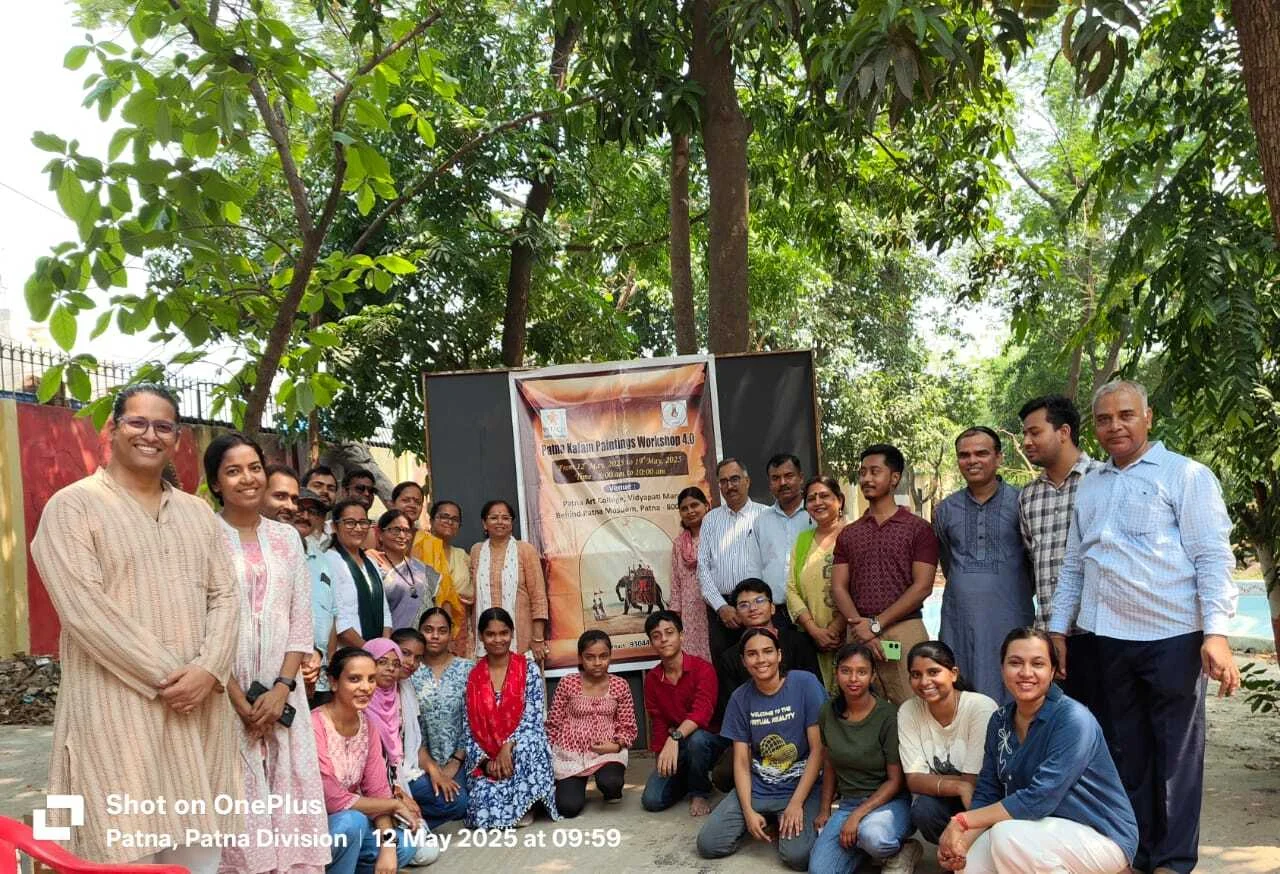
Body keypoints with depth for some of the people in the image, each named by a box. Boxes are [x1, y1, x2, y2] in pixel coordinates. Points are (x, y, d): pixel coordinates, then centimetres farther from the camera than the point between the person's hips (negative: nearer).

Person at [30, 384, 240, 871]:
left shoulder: (197, 513, 15)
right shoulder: (73, 506, -1)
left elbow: (225, 597, 8)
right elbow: (84, 608, -12)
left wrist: (207, 670, -9)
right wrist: (164, 677, -14)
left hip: (199, 707, 5)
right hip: (118, 709, -5)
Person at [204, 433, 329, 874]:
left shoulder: (287, 537, 10)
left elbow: (301, 622, 7)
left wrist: (282, 688, -6)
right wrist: (239, 700, -11)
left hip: (281, 691, 3)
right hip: (223, 692, -3)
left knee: (290, 795, 4)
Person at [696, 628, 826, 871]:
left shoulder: (805, 684, -13)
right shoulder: (740, 698, -2)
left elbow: (818, 750, -13)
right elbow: (741, 762, 1)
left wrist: (796, 804, -17)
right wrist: (748, 811, -12)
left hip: (801, 786, -3)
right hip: (756, 787, 4)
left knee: (797, 856, -27)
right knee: (708, 845, -9)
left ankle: (794, 819, 6)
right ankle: (767, 821, 15)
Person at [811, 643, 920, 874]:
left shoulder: (888, 716, -14)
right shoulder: (829, 711, 1)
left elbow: (896, 780, -11)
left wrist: (858, 815, -18)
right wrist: (825, 810, 11)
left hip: (889, 801, -4)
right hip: (848, 802, 4)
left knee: (872, 835, -39)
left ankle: (898, 852, -3)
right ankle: (863, 846, 10)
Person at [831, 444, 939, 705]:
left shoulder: (919, 529, 3)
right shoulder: (848, 534, 15)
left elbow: (922, 586, -6)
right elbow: (839, 587, 8)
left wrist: (877, 623, -11)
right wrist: (861, 628, -8)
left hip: (904, 632, -3)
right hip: (858, 636, 4)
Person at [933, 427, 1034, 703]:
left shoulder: (1020, 502, -1)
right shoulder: (945, 510, 9)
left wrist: (1018, 595, 11)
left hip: (1009, 620, -3)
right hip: (959, 621, 3)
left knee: (1010, 700, 1)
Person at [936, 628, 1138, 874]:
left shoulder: (1073, 720, -22)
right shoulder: (1000, 720, -1)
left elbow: (1039, 799, -29)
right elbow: (987, 793, 0)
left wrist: (962, 821, -24)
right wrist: (961, 840, -18)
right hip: (1048, 828, 7)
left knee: (1007, 835, -30)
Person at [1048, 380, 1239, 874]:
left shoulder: (1185, 475, -1)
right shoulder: (1090, 486, 15)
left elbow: (1214, 558, -8)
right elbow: (1073, 565, 18)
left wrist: (1216, 633, -17)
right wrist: (1058, 629, 13)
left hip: (1172, 636, -5)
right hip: (1108, 638, 5)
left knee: (1175, 753, 6)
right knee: (1125, 751, 13)